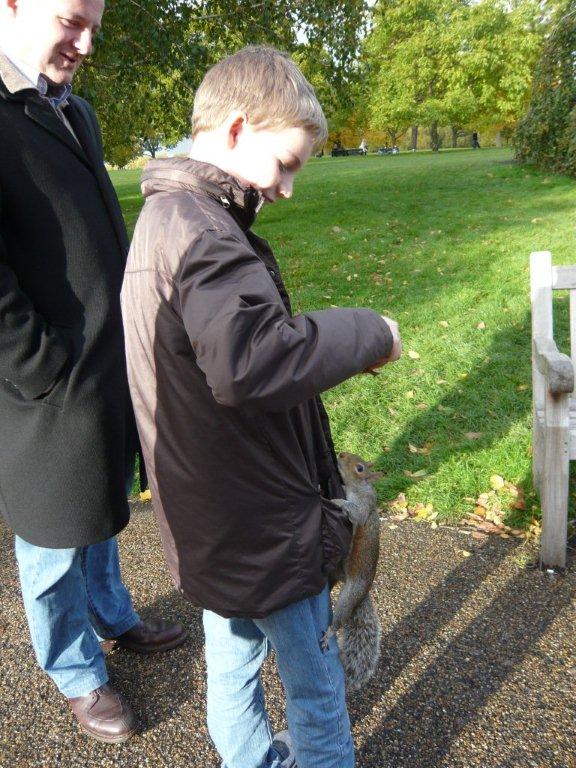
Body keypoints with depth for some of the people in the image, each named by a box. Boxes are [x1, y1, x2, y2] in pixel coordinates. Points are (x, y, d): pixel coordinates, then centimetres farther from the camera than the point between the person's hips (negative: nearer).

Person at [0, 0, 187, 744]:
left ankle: (114, 617, 51)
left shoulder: (75, 114, 12)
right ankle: (77, 676, 37)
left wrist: (130, 344, 12)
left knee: (100, 514, 27)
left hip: (113, 378, 8)